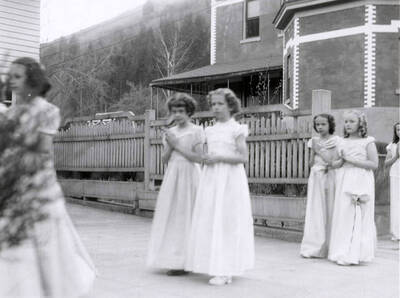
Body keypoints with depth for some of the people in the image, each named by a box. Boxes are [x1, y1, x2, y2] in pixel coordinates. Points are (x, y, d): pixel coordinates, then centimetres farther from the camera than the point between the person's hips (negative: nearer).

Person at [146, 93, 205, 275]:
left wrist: (177, 146, -12)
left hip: (189, 176, -5)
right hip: (172, 176, 6)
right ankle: (173, 259, 16)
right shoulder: (170, 132, 11)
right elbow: (164, 159, 10)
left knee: (186, 216, -3)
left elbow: (198, 158, -10)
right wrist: (169, 146, -8)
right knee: (171, 217, 6)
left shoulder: (197, 131, -4)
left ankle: (184, 262, 3)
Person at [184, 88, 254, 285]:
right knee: (211, 222, 4)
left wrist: (218, 158, -16)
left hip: (230, 180, -6)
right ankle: (218, 268, 11)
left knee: (227, 221, -5)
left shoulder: (236, 129, -2)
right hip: (211, 179, 6)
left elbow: (243, 157, -9)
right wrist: (205, 158, -4)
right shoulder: (210, 131, 14)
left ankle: (226, 271, 0)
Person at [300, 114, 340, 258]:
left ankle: (328, 247, 7)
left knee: (329, 210, -1)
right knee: (315, 211, -1)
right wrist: (314, 150, -4)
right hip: (316, 177, 3)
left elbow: (334, 161, -10)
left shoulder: (335, 141, 0)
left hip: (329, 177, -3)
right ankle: (314, 247, 3)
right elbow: (311, 163, 12)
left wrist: (319, 150, -10)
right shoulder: (314, 141, 11)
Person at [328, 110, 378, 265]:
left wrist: (351, 160, -13)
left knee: (359, 217, -5)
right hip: (343, 183, 5)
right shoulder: (342, 143, 14)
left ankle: (355, 254, 0)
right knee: (343, 217, 3)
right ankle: (342, 252, 9)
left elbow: (374, 164, -8)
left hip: (361, 183, -5)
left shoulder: (367, 142, -1)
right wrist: (340, 161, -7)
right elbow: (334, 163, 17)